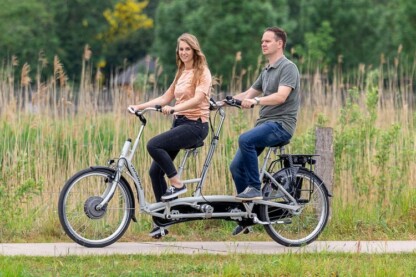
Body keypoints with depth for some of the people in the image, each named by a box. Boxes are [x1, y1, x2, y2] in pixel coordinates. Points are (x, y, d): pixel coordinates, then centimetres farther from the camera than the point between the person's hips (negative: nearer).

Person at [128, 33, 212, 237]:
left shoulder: (202, 72, -5)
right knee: (155, 170, -1)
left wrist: (173, 108, -33)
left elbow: (198, 98, -20)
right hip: (179, 123, 8)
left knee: (154, 145, -28)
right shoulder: (181, 73, 19)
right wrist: (140, 106, 4)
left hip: (195, 124, -8)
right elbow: (166, 98, 15)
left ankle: (177, 184, -14)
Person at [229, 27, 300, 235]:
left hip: (281, 124, -9)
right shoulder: (266, 71, 21)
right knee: (236, 166, -1)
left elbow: (281, 97, -22)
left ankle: (254, 188, -24)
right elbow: (248, 94, 24)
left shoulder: (288, 68, -8)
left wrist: (256, 101, -33)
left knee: (246, 139, -34)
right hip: (265, 123, 9)